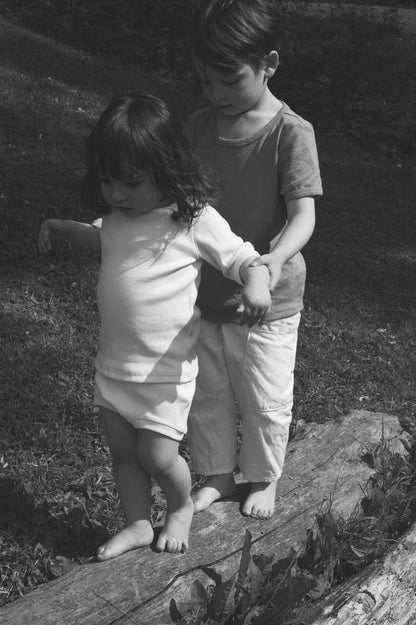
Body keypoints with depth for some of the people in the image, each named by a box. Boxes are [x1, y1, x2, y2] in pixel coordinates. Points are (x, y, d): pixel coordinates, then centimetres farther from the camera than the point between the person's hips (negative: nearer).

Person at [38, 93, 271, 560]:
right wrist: (63, 228, 18)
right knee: (122, 452, 15)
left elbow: (244, 259, -13)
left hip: (165, 370, -6)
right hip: (112, 361, 6)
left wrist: (256, 283, -33)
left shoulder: (195, 221, -16)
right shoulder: (118, 215, 3)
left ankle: (181, 507, 34)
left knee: (156, 456, 3)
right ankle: (137, 524, 35)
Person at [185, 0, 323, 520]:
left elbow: (303, 213, -23)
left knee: (265, 400, 13)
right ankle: (216, 475, 40)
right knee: (207, 393, 18)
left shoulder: (290, 134, -18)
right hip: (204, 295, 5)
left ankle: (263, 479, 38)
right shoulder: (199, 127, -3)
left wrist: (276, 257, -42)